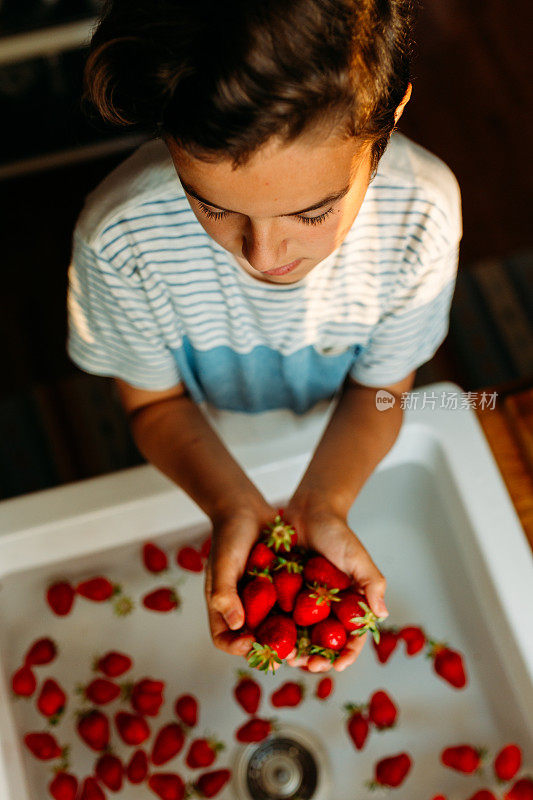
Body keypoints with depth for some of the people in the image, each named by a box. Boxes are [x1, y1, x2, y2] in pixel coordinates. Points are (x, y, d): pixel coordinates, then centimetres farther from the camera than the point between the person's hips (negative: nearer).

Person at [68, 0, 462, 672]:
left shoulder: (423, 215, -36)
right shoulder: (119, 238, -38)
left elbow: (379, 388, -18)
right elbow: (155, 401, -19)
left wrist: (322, 506, -36)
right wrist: (235, 509, -37)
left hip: (348, 462, 1)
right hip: (205, 466, 0)